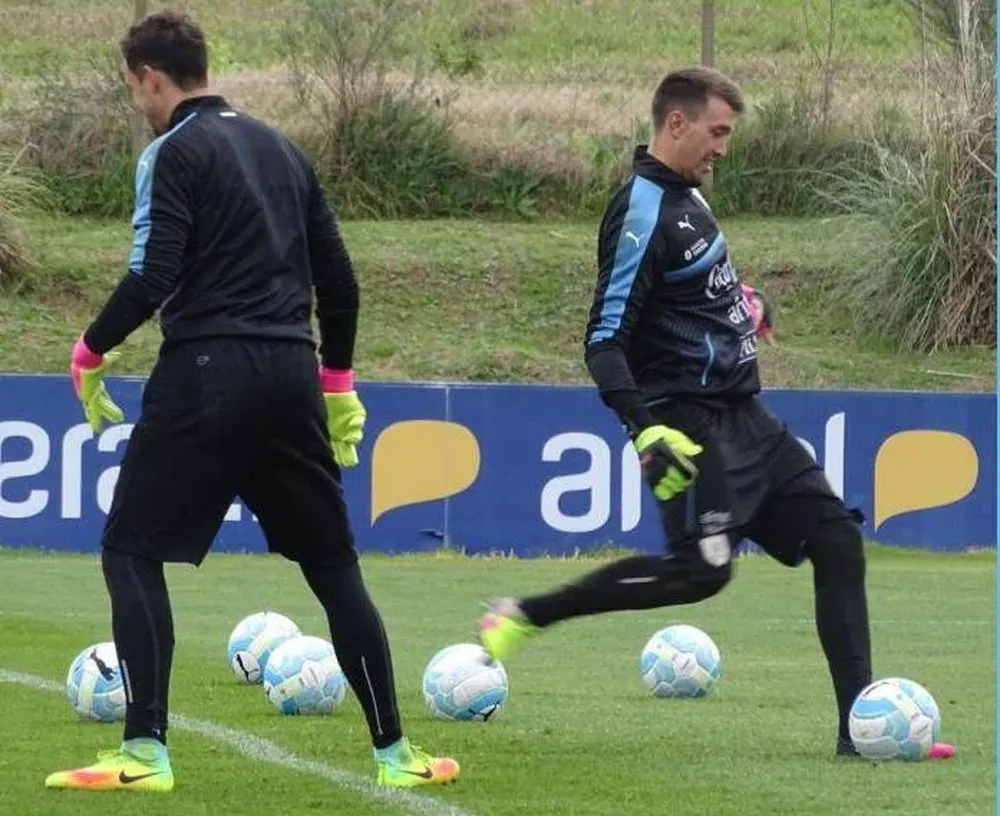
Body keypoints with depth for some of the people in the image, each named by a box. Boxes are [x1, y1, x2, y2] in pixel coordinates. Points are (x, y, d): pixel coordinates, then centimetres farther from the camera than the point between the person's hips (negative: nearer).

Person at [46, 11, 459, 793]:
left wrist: (92, 350, 0)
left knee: (132, 553, 1)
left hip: (207, 373, -6)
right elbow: (338, 277, 18)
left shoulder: (175, 152, -4)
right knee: (333, 565, 13)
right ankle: (394, 751, 12)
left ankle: (145, 752, -10)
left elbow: (153, 278, -14)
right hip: (291, 375, 6)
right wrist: (337, 378, 26)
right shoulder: (280, 150, 17)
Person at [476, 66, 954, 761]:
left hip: (743, 417, 10)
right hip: (695, 426, -10)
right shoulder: (643, 210, -18)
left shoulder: (687, 195, 11)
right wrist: (646, 430, -33)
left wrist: (740, 307, 42)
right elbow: (606, 339, -24)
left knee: (838, 540, 2)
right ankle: (523, 618, -7)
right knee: (702, 567, -19)